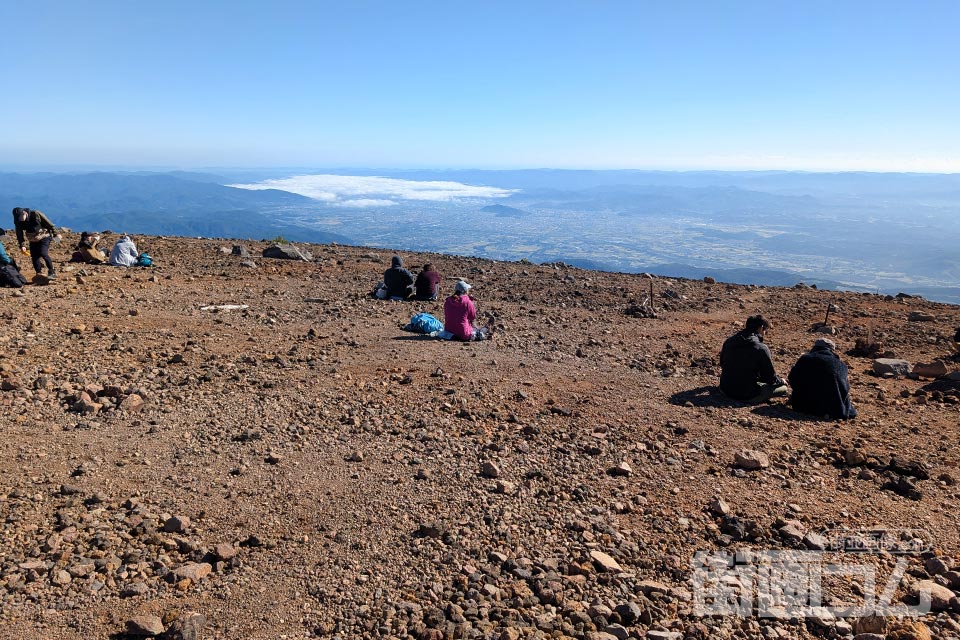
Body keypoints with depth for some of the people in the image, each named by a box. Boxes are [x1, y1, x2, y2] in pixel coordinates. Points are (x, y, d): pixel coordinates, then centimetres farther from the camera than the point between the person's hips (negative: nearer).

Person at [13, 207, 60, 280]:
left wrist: (55, 233, -10)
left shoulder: (35, 214, -21)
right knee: (34, 257, 0)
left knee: (43, 253, -21)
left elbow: (48, 223, -14)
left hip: (44, 237, -5)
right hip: (33, 240, 5)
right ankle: (38, 274, 12)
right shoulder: (18, 222, -9)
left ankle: (52, 272, -12)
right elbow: (20, 234, -4)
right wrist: (22, 245, -14)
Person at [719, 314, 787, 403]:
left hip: (725, 389, 7)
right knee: (783, 387, 8)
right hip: (746, 395, -7)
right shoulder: (761, 349, -17)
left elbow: (722, 364, 17)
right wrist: (780, 381, 14)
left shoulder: (728, 341, 1)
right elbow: (770, 378, -8)